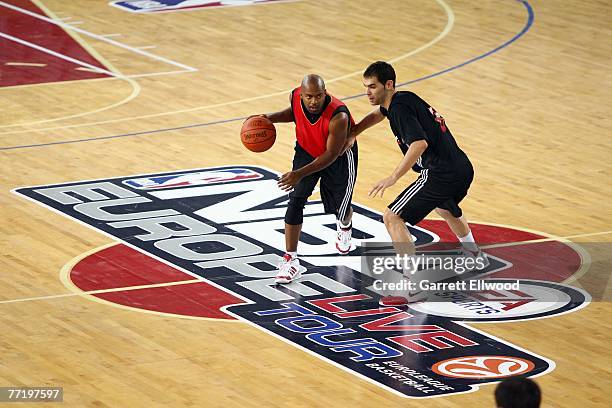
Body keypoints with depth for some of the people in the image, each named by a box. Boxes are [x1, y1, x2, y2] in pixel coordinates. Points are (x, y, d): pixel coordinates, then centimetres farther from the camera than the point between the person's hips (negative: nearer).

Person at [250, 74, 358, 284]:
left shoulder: (338, 116, -40)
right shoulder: (296, 96, -25)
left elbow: (331, 154, -32)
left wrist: (300, 173, -39)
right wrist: (270, 117, -15)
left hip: (339, 155, -3)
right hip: (306, 149, 3)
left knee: (340, 207, 12)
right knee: (296, 199, -14)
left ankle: (344, 226, 53)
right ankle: (291, 260, -11)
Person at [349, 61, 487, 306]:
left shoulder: (400, 108, -15)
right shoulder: (404, 98, 14)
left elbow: (420, 143, -30)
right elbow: (378, 114, 37)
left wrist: (393, 178, -30)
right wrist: (352, 134, 29)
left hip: (440, 174, -10)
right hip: (463, 169, 10)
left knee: (393, 218, -8)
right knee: (445, 208, 40)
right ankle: (474, 256, 65)